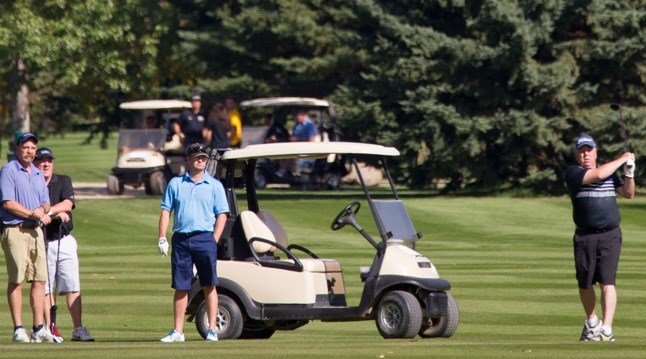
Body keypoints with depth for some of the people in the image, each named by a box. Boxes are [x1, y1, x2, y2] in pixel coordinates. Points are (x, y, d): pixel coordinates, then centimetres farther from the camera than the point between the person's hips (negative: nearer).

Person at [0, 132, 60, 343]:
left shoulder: (38, 174, 18)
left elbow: (46, 202, 20)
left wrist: (42, 210, -4)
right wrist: (34, 214, -12)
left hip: (36, 230, 7)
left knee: (39, 280, 2)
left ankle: (39, 329, 4)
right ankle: (18, 329, -4)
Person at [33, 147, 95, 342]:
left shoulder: (63, 181, 9)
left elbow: (67, 204, -8)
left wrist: (48, 212, -24)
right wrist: (58, 214, -16)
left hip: (64, 240, 2)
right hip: (42, 242, -2)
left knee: (72, 287, -3)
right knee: (45, 288, -2)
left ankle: (78, 329, -3)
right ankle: (49, 328, 1)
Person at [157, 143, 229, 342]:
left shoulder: (214, 185, 7)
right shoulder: (175, 184, 10)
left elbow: (222, 214, 4)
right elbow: (166, 211, 9)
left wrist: (214, 240, -6)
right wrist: (162, 238, -1)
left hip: (205, 238, -1)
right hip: (181, 239, 1)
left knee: (209, 286, -4)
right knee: (180, 287, 4)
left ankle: (212, 329, 0)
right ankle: (178, 331, 8)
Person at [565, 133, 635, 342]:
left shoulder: (610, 173, 13)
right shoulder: (573, 173, -3)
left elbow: (628, 194, 15)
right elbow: (597, 175, -18)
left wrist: (629, 173, -2)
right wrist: (621, 159, -8)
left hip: (610, 236, 1)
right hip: (585, 236, -1)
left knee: (607, 282, -11)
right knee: (585, 284, 8)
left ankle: (606, 330, -18)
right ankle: (591, 323, 32)